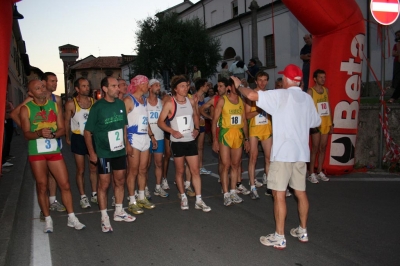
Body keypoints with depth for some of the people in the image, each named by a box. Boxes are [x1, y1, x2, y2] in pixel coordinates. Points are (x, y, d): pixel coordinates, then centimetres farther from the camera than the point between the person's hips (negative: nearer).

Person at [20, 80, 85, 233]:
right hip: (36, 152, -2)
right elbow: (26, 134, -6)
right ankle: (48, 219, 20)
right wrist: (39, 133, -26)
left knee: (65, 184, 1)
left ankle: (71, 218, 11)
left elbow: (62, 129, 3)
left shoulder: (54, 105, 7)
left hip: (54, 150, 2)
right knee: (42, 186, 5)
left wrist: (53, 134, -18)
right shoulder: (26, 109, -2)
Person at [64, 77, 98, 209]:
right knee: (80, 170, 7)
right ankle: (83, 197, 17)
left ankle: (94, 194, 23)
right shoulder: (71, 104, -7)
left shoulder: (94, 102, -2)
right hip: (78, 138, -2)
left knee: (93, 168, 11)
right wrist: (67, 137, 1)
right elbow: (67, 121, 1)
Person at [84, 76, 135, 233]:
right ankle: (104, 218, 17)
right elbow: (87, 131, -9)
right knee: (104, 184, 4)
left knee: (120, 181, 15)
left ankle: (119, 212, 31)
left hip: (120, 150, 5)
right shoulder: (98, 106, -12)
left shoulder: (120, 104, 1)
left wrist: (126, 143, 10)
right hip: (103, 152, -5)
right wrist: (91, 152, -10)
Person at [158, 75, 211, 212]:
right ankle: (183, 197, 25)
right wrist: (172, 131, -19)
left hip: (191, 141, 4)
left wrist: (196, 128, 4)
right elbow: (160, 122, -6)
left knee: (195, 170, 2)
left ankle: (199, 200, 8)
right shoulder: (169, 104, -8)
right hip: (177, 142, -4)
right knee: (180, 171, 8)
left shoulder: (191, 102, 5)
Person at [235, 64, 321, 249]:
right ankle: (303, 231, 27)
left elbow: (252, 95, -17)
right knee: (300, 192, 15)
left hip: (283, 152, -7)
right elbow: (316, 122, 20)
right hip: (301, 152, 7)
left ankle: (279, 237, 4)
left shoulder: (281, 95, -10)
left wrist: (239, 86, 2)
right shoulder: (307, 98, 9)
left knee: (279, 194, -2)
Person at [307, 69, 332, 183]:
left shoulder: (326, 90, 13)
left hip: (326, 123, 6)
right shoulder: (310, 91, -5)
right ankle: (311, 174, 4)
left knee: (323, 148, 9)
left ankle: (320, 172, 18)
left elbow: (328, 107, 15)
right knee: (315, 148, -3)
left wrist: (331, 123, 12)